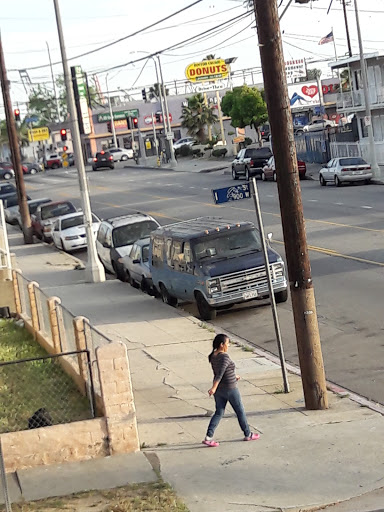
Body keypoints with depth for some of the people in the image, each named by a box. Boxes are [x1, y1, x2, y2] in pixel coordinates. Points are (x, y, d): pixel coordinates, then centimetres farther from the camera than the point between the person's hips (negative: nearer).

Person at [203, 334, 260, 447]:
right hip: (230, 389, -7)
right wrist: (214, 388, -30)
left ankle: (208, 437, 0)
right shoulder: (224, 357, -23)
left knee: (219, 412, 11)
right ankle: (248, 434, 26)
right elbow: (220, 373, -29)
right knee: (240, 411, 11)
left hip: (219, 389, 7)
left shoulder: (213, 356, 3)